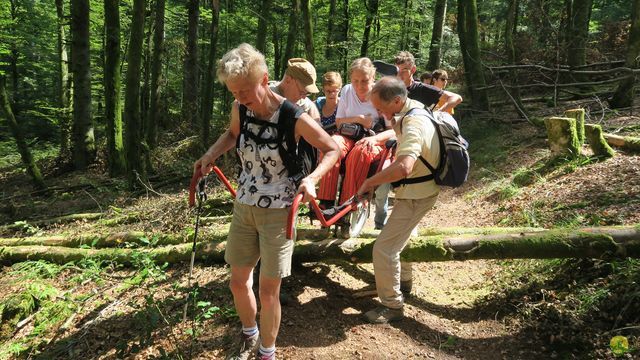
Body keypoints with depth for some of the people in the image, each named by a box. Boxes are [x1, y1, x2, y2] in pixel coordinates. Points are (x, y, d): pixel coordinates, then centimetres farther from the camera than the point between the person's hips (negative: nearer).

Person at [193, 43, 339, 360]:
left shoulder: (295, 118, -20)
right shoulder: (239, 109, -5)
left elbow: (333, 150, -8)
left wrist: (311, 179, -25)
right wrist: (211, 155, 2)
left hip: (278, 212, -5)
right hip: (243, 207, 5)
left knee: (268, 291, 3)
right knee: (238, 282, 16)